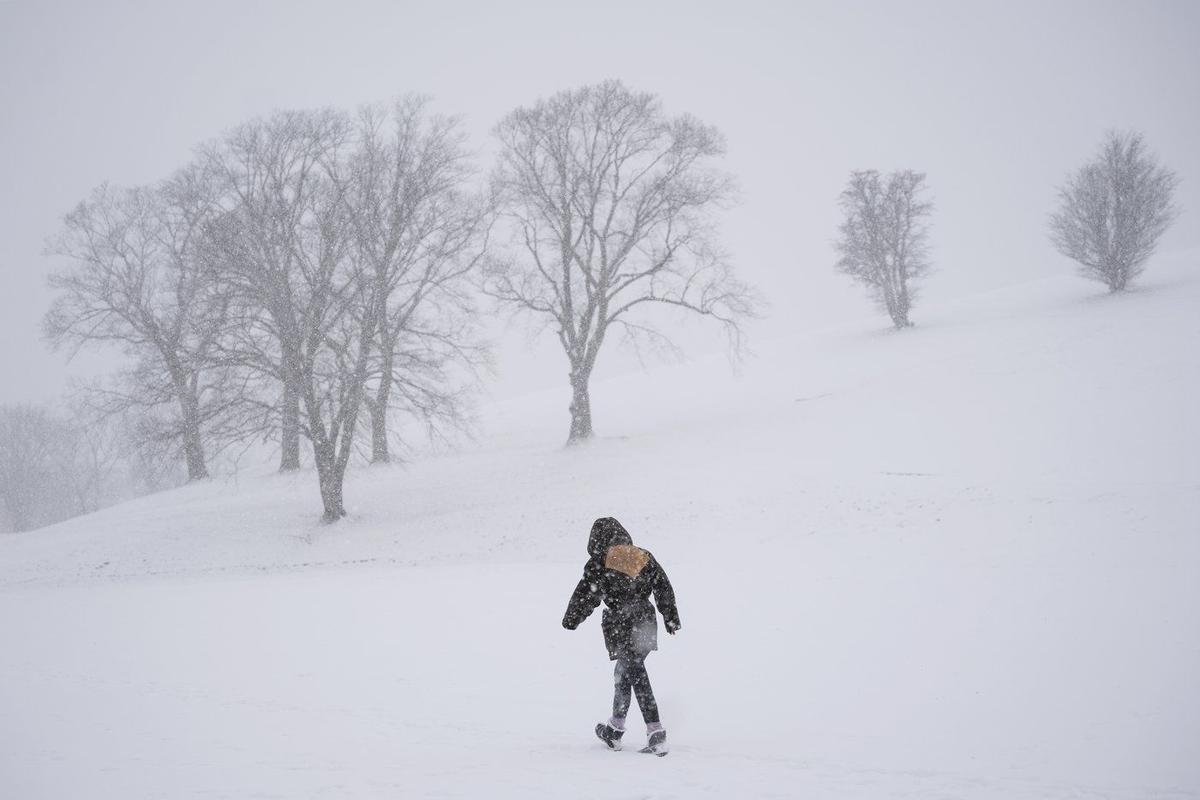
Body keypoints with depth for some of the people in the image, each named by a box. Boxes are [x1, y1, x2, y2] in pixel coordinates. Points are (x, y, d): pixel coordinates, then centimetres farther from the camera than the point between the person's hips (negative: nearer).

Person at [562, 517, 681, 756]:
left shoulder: (600, 563, -8)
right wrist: (671, 619, 17)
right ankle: (615, 729, 30)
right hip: (645, 624, 5)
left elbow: (586, 595, -6)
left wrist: (571, 620, 6)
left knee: (636, 676, -4)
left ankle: (656, 732, -12)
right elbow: (664, 588, 10)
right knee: (624, 672, 19)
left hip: (620, 627, -5)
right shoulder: (645, 558, 7)